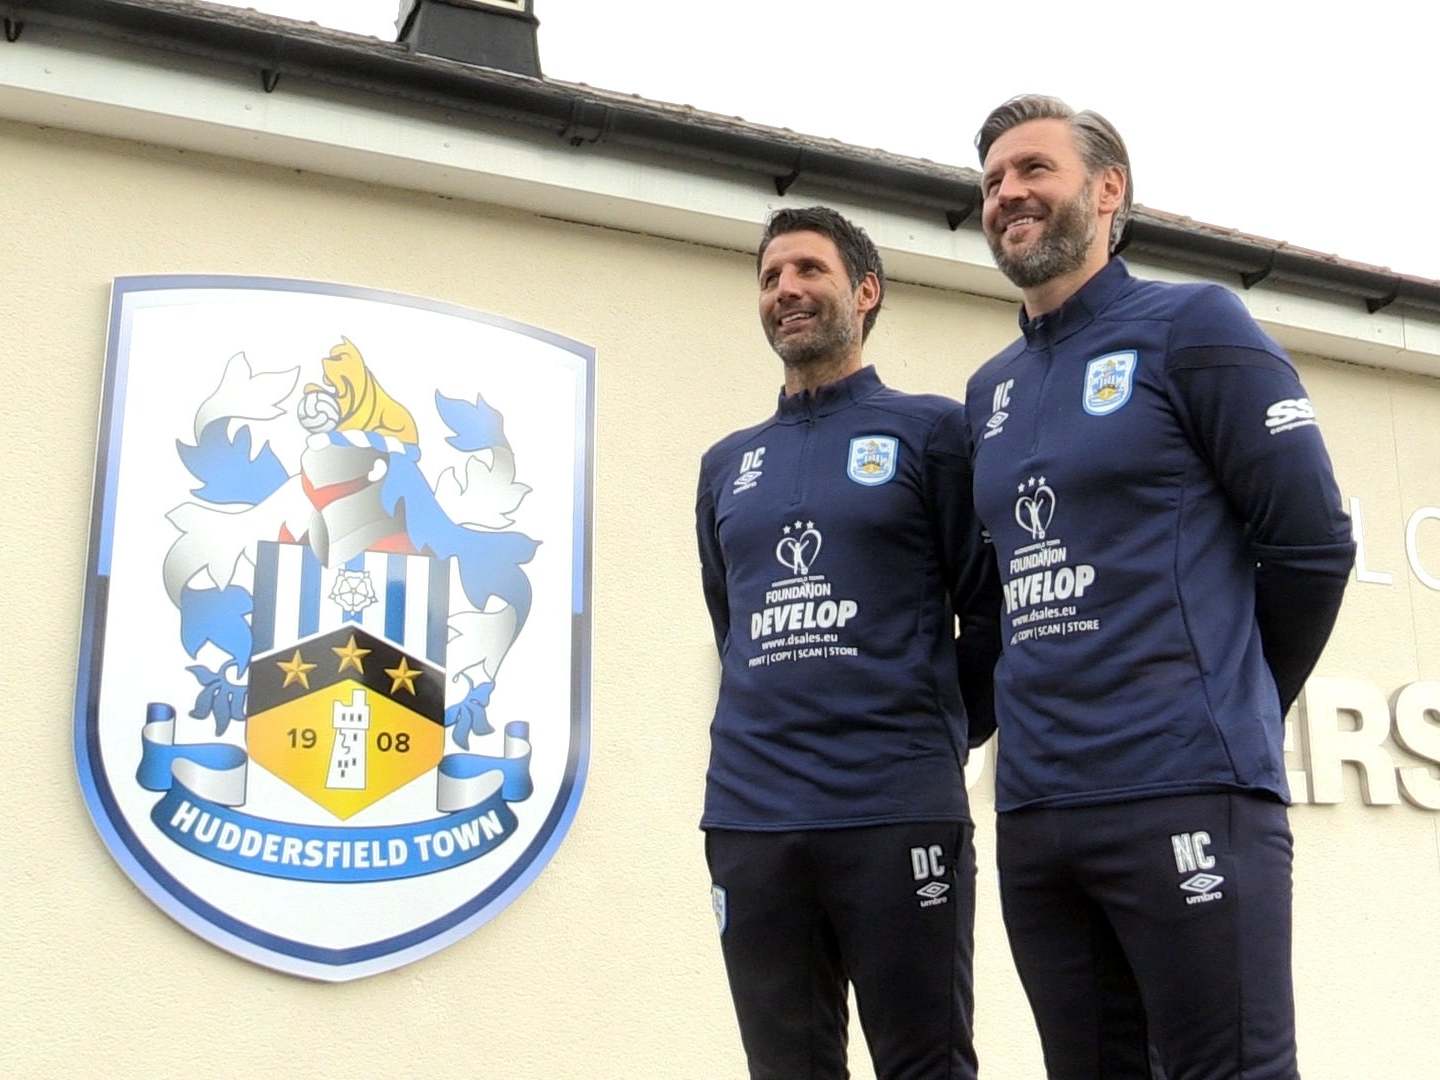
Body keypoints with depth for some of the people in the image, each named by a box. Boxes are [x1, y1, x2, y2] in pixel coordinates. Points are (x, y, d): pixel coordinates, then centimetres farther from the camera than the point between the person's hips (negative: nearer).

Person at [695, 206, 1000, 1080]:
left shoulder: (932, 431, 3)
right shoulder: (727, 465, 17)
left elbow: (992, 612, 2)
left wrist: (938, 740, 5)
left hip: (900, 811, -4)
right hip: (749, 818, 5)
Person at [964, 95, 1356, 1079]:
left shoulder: (1194, 325, -1)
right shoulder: (990, 391, 16)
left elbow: (1311, 544, -4)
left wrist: (1227, 720, 4)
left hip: (1185, 792, -6)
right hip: (1033, 807, 6)